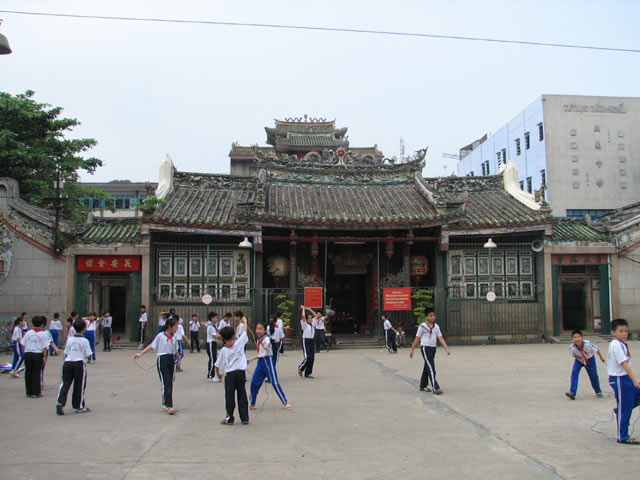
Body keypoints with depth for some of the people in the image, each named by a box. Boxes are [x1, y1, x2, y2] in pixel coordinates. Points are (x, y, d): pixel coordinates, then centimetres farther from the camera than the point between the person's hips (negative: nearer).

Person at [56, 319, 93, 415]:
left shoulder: (69, 339, 6)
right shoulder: (85, 341, -6)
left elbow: (65, 353, 10)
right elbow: (88, 355, -5)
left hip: (67, 363, 3)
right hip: (79, 363, -3)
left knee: (65, 383, 5)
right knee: (79, 385, 6)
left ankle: (60, 403, -13)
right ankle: (79, 406, 13)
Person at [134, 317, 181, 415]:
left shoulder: (174, 337, 7)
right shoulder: (160, 336, -10)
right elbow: (152, 346, -7)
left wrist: (178, 359, 26)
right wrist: (141, 353, -12)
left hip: (171, 360, 6)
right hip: (162, 360, -6)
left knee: (170, 383, 9)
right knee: (166, 383, -12)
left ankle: (165, 405, 20)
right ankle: (169, 406, -15)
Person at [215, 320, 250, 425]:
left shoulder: (224, 350, 1)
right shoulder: (239, 343, -2)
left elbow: (217, 365, 6)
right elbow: (244, 332, 12)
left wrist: (218, 374, 23)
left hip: (229, 374, -1)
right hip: (241, 372, 1)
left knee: (229, 396, 6)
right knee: (242, 395, 8)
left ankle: (229, 418, 9)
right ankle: (245, 418, 12)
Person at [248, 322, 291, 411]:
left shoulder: (266, 338, -11)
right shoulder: (258, 340, 13)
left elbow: (268, 343, -38)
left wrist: (267, 346, -61)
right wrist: (251, 359, 23)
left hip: (268, 361, -7)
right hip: (260, 362, 7)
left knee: (275, 383, -6)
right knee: (254, 383, 4)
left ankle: (285, 403, 4)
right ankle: (252, 403, 19)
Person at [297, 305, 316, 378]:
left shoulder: (312, 323, 10)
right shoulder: (304, 324, -7)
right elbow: (303, 316, -23)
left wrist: (309, 309, 15)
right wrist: (303, 309, -7)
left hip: (311, 341, 7)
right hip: (305, 341, -7)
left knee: (312, 358, 3)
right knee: (307, 357, -15)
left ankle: (308, 373, 11)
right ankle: (300, 368, 10)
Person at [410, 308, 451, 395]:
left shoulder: (436, 326, 7)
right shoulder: (422, 326, -7)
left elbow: (440, 338, 3)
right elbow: (417, 339, -2)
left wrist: (447, 348, -8)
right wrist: (412, 350, 1)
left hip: (433, 348, 6)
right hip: (425, 348, -6)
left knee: (427, 367, 15)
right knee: (431, 368, -13)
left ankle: (423, 386, 26)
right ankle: (435, 388, -15)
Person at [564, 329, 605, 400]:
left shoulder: (587, 344, -36)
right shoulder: (572, 348, -31)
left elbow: (596, 349, -15)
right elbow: (574, 355, -8)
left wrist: (601, 357, 1)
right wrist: (579, 359, -27)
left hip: (590, 359, 0)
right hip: (579, 360, 1)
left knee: (593, 376, 7)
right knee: (574, 373, -19)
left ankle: (598, 392, 36)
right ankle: (572, 393, -19)